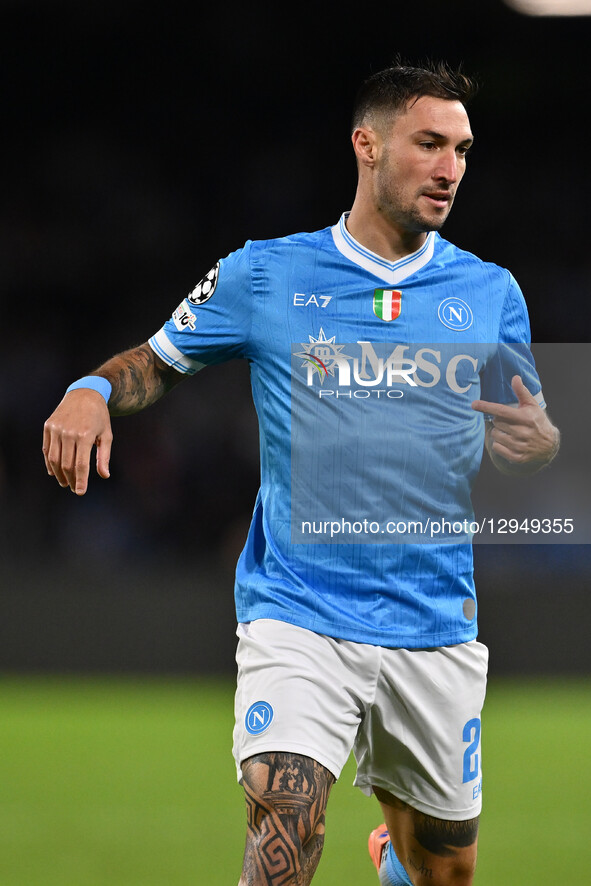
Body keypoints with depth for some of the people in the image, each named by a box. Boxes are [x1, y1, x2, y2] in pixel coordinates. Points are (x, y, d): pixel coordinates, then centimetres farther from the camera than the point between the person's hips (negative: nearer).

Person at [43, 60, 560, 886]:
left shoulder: (490, 293, 7)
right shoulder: (265, 274, 2)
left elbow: (525, 436, 15)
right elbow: (159, 360, 13)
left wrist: (540, 444, -9)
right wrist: (91, 391, -9)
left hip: (436, 631, 3)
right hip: (297, 620, -3)